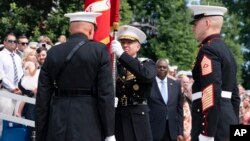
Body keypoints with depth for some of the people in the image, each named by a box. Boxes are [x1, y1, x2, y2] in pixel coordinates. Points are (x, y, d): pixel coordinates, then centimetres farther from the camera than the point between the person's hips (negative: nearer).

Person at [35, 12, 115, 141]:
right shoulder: (99, 50, -4)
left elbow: (43, 97, 6)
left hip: (57, 126, 4)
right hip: (88, 125, -3)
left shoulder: (53, 53, 6)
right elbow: (106, 93, -8)